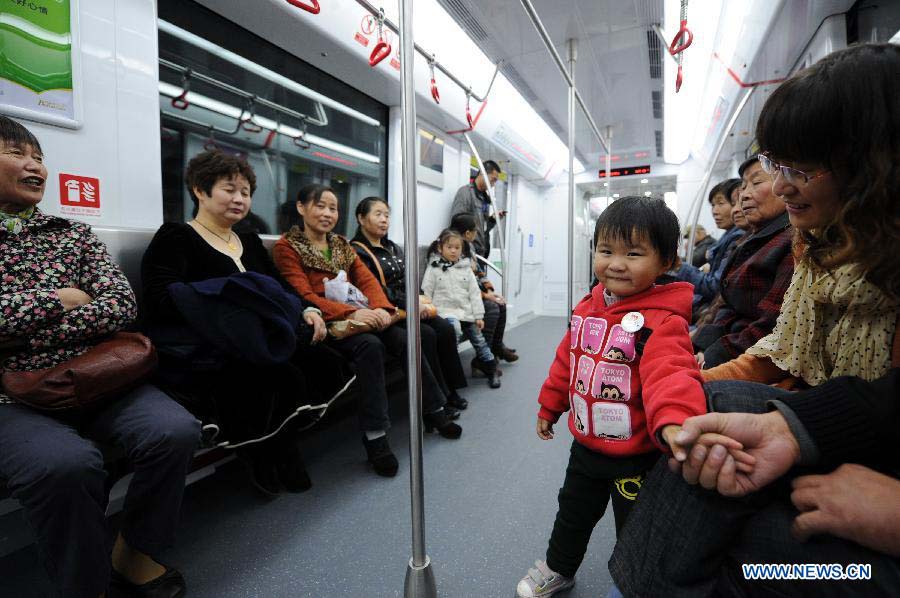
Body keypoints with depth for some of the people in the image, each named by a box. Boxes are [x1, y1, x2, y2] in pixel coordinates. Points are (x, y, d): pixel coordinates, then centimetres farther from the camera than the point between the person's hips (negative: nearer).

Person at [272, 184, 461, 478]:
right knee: (370, 345, -33)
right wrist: (351, 312, -27)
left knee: (405, 339, -19)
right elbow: (303, 296, -12)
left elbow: (368, 280, 8)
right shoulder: (286, 247, 2)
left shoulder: (342, 245, 20)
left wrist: (381, 308, -15)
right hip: (324, 323, -5)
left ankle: (433, 410, -4)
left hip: (358, 317, 5)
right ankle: (375, 436, -28)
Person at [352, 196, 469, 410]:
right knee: (426, 334, -26)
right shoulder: (357, 251, -5)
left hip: (409, 307, 7)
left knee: (446, 329, -15)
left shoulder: (394, 248, 20)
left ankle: (450, 390, -6)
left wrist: (420, 301, -3)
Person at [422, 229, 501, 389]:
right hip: (446, 311, -4)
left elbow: (474, 293, 6)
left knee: (479, 340, 10)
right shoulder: (433, 268, 0)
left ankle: (492, 371, 26)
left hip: (466, 312, 4)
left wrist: (479, 315, 1)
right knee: (454, 328, -35)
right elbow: (426, 293, 0)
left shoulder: (466, 268, 8)